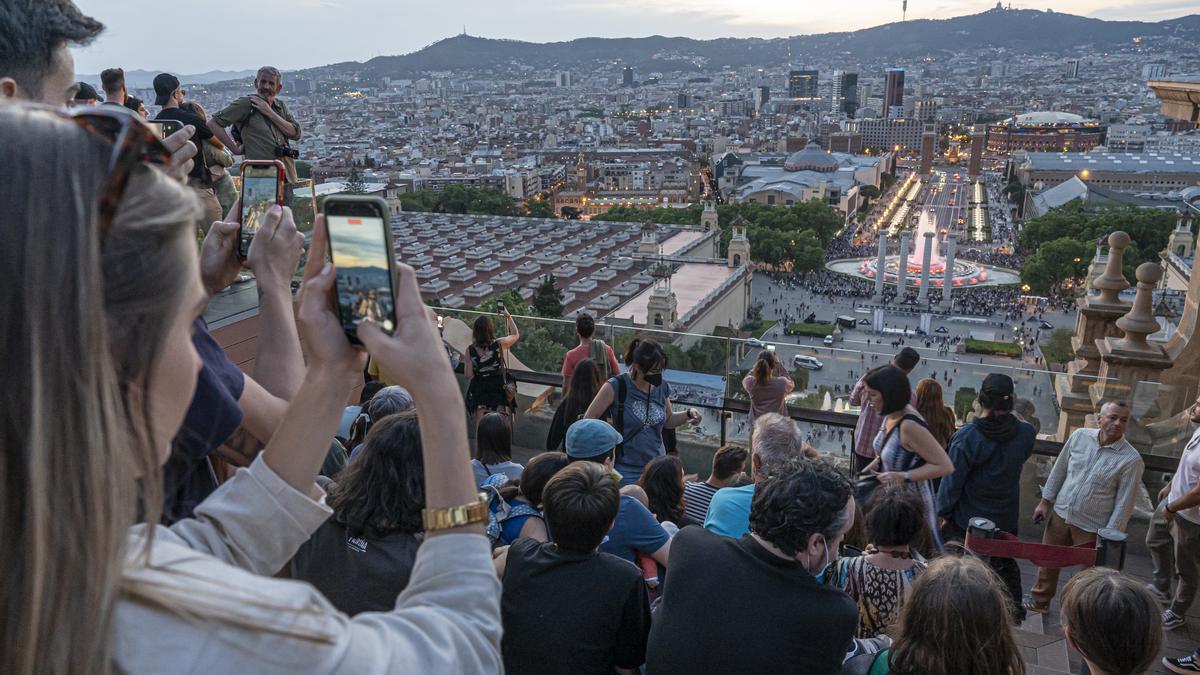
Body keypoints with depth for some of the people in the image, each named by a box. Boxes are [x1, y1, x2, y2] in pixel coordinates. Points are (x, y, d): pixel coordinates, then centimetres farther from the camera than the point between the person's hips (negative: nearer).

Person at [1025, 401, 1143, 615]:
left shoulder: (1131, 460, -17)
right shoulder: (1080, 436, -6)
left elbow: (1125, 502, -13)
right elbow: (1059, 469, 6)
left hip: (1091, 527, -4)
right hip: (1061, 513, 4)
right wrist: (1045, 501, 9)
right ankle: (1040, 600, 40)